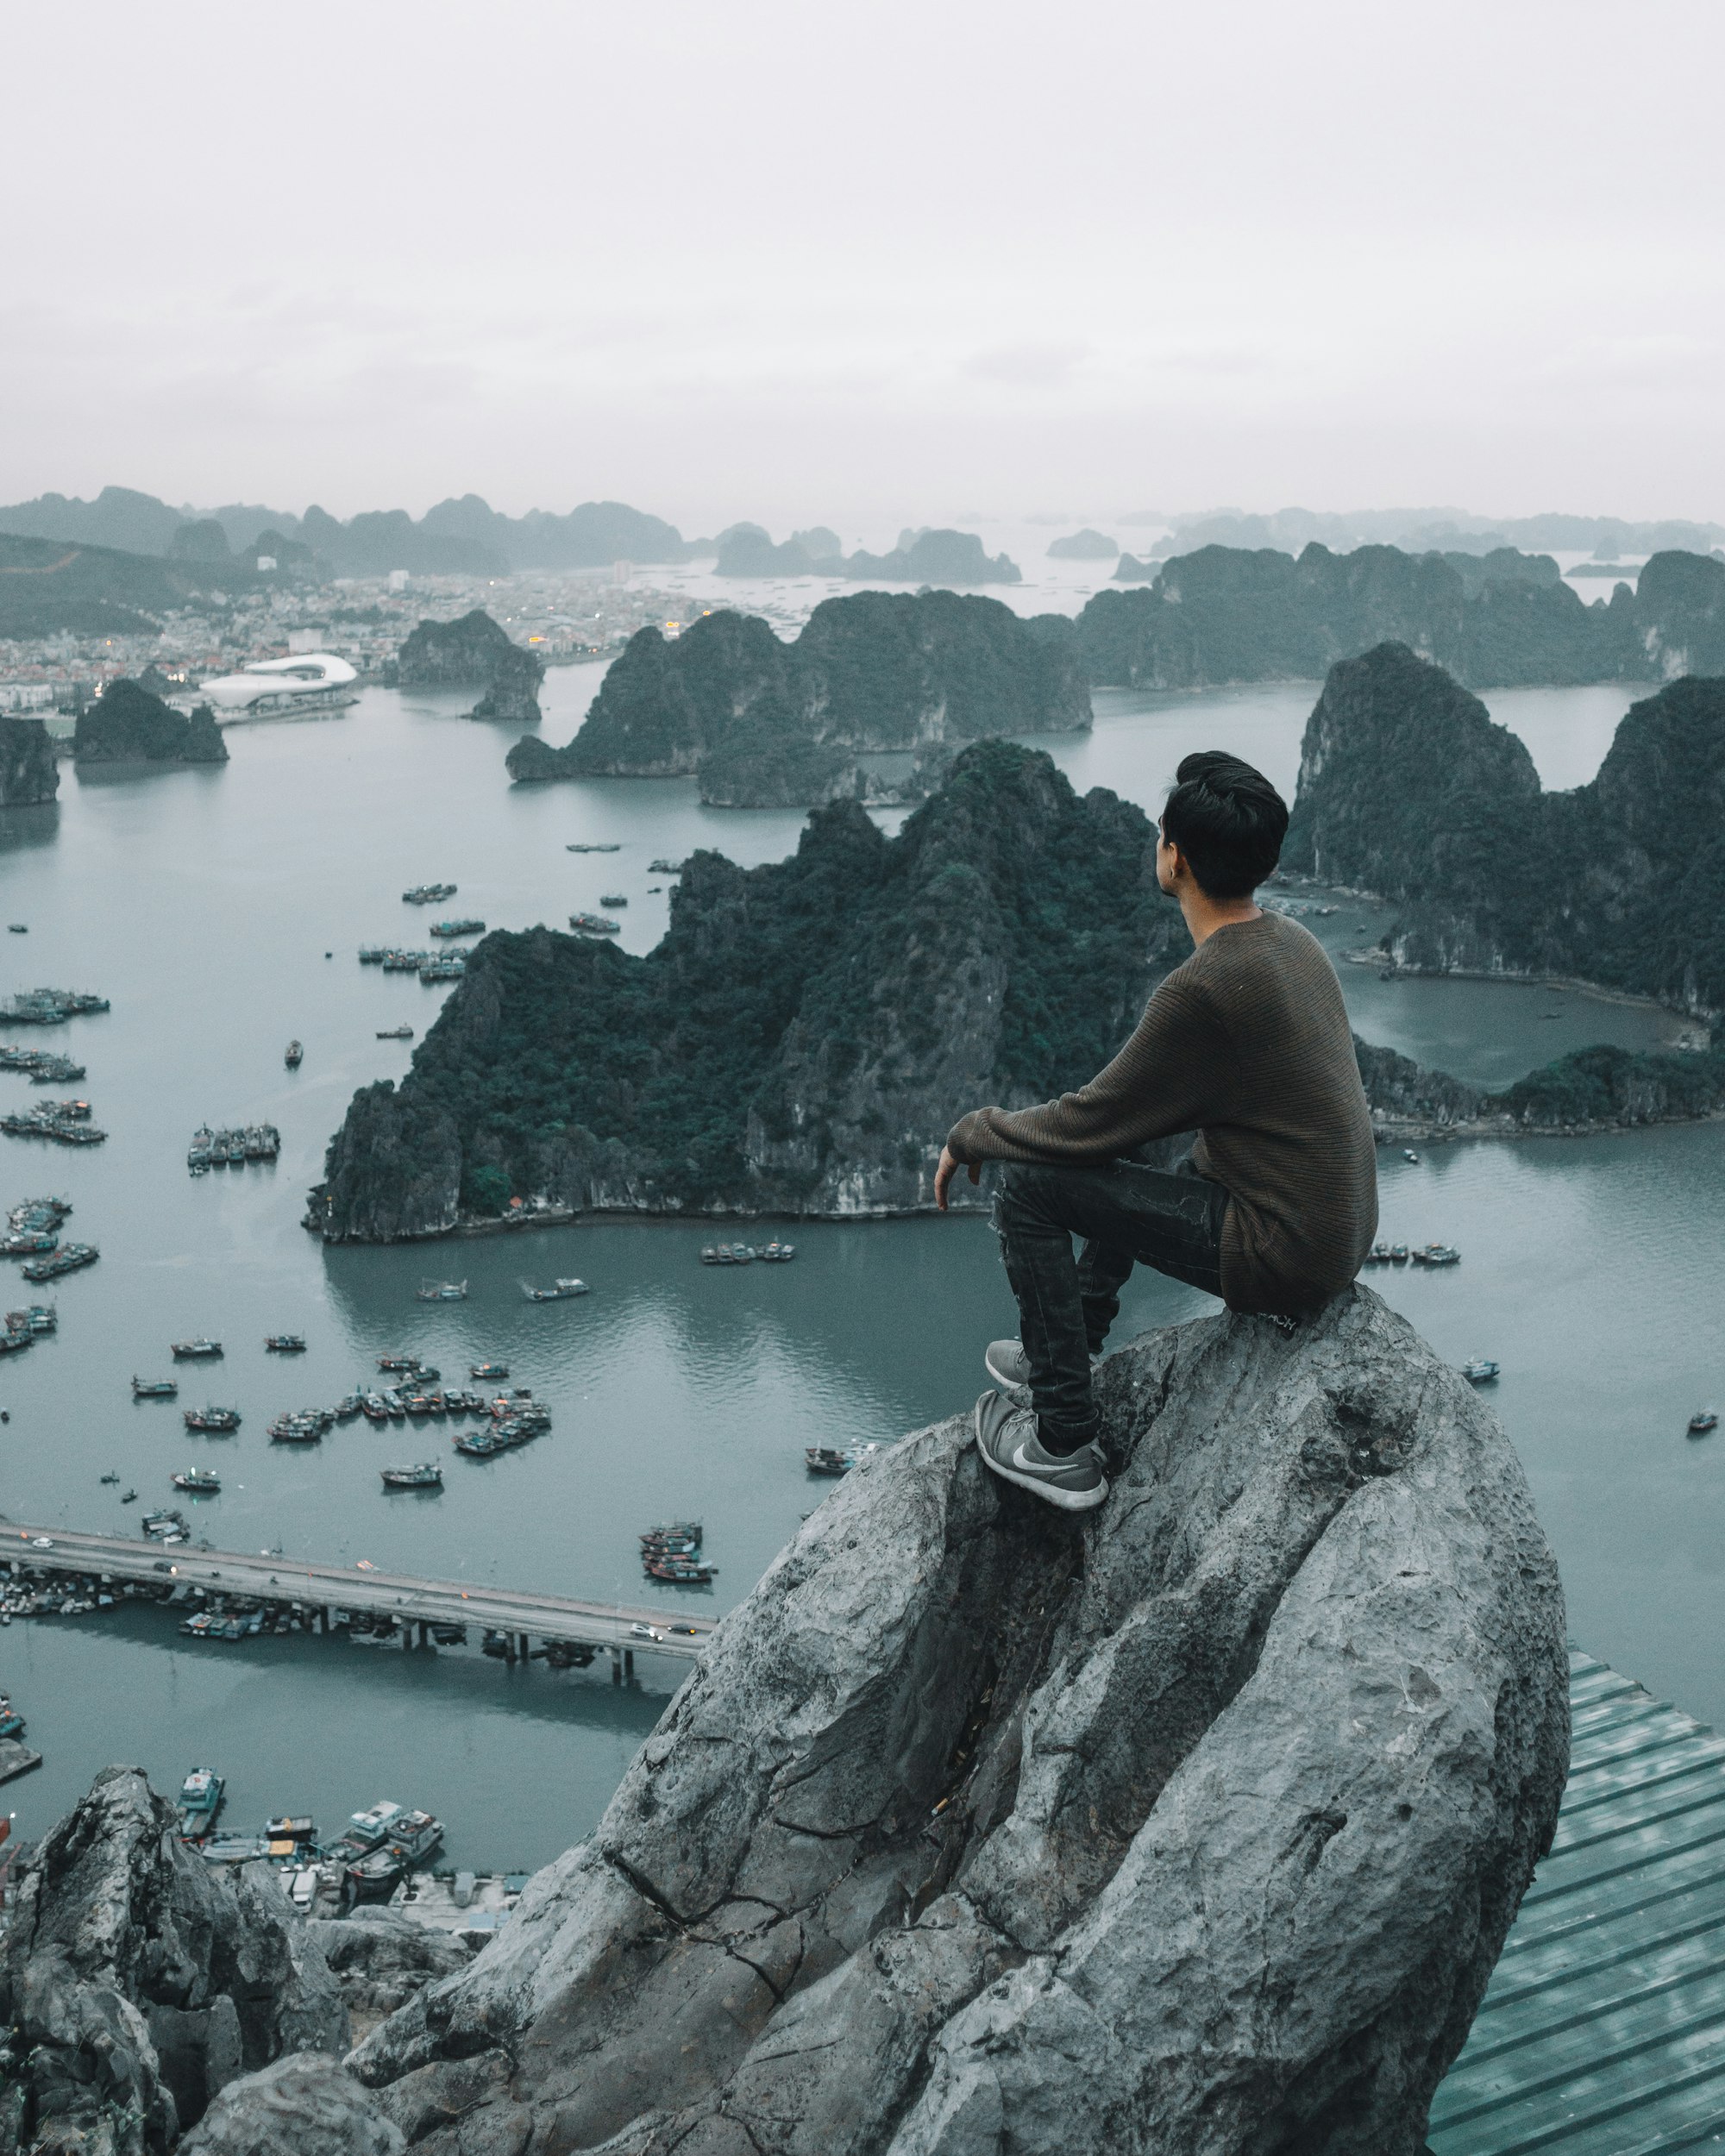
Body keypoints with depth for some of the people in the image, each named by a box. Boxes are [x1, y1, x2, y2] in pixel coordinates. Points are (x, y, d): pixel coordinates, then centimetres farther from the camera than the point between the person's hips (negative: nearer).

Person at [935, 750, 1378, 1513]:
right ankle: (1068, 1348, 41)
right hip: (1343, 1228, 9)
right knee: (1131, 1155, 29)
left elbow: (1088, 1124, -16)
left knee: (1028, 1184, -5)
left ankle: (1064, 1446, 3)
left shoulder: (1203, 989, -25)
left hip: (1281, 1257, -9)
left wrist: (970, 1134, 1)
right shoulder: (1294, 941, 4)